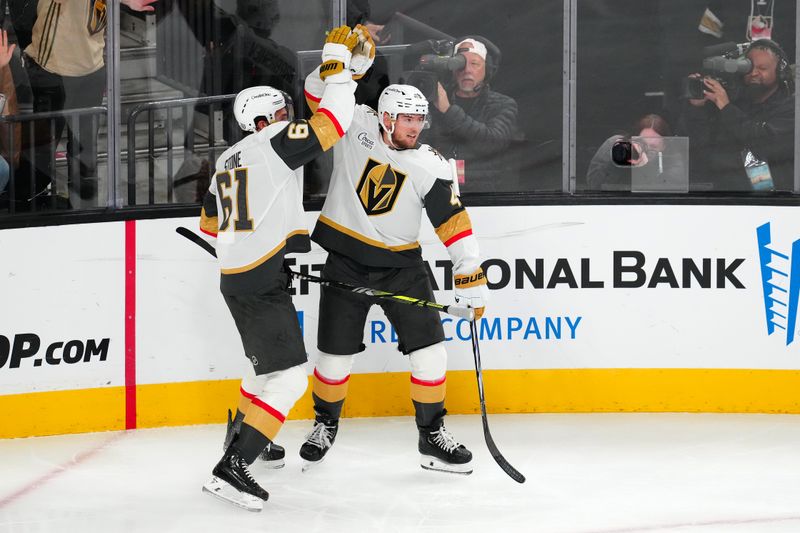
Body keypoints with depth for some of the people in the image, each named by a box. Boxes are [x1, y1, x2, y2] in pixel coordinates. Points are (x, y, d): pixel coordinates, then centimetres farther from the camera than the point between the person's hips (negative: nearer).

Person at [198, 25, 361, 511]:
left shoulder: (227, 161, 17)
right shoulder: (275, 143, -8)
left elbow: (210, 222, 26)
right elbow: (333, 122, -15)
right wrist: (337, 59, -5)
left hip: (233, 277, 10)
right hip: (264, 282, -9)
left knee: (267, 360, 30)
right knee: (289, 377, -11)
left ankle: (241, 434, 44)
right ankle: (232, 469, -18)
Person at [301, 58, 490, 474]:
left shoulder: (429, 167, -7)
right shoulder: (356, 127, -6)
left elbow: (453, 221, -7)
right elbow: (319, 93, -8)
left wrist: (471, 275, -13)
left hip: (401, 266, 1)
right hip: (346, 262, -1)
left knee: (429, 352, -5)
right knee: (335, 357, 3)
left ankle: (432, 436, 11)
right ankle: (325, 424, 29)